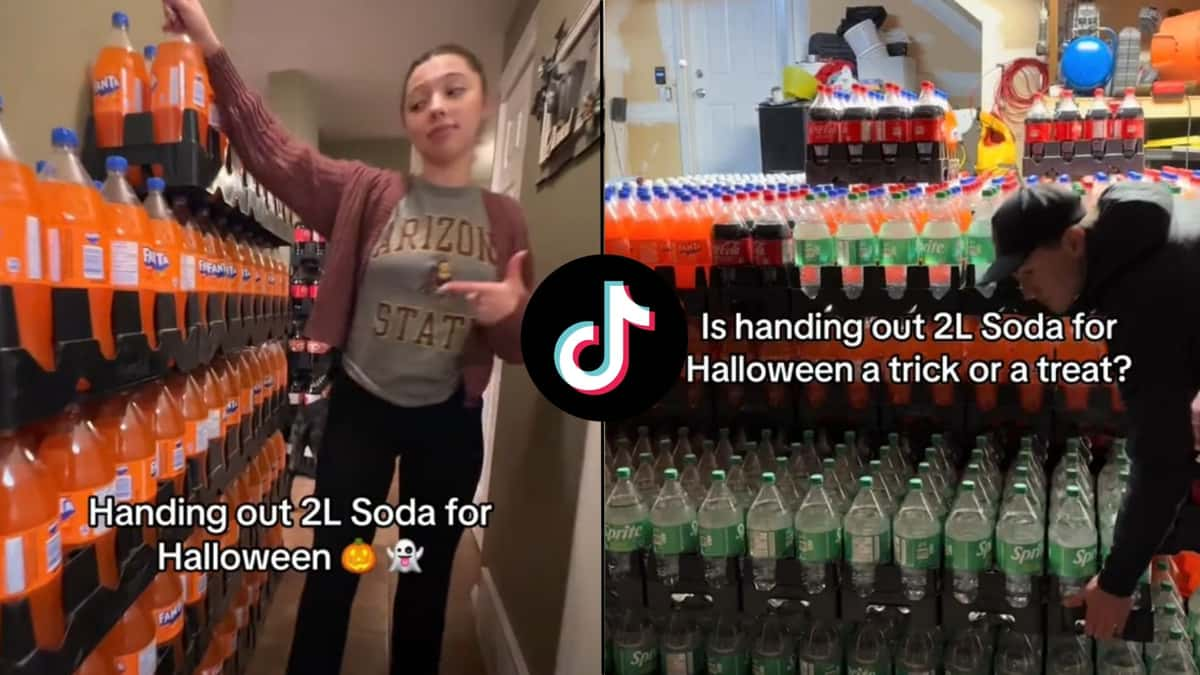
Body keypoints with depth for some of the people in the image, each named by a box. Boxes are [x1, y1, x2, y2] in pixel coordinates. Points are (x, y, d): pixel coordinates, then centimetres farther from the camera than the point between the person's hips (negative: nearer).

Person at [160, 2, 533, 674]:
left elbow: (523, 345, 0)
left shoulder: (506, 219, -3)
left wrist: (511, 311, -23)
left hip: (449, 421, 1)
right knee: (334, 570, 10)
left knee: (428, 579, 16)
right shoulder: (365, 193, -6)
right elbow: (273, 150, -14)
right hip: (360, 407, -1)